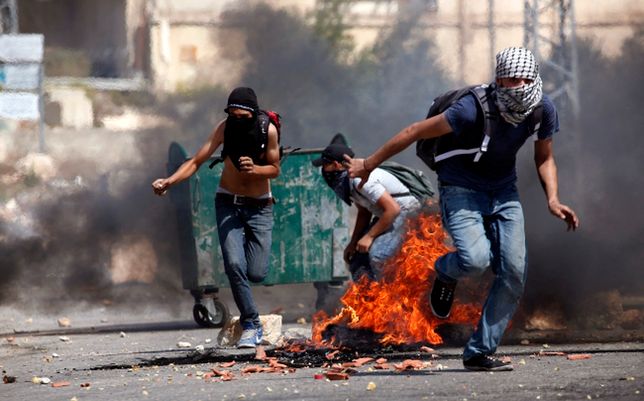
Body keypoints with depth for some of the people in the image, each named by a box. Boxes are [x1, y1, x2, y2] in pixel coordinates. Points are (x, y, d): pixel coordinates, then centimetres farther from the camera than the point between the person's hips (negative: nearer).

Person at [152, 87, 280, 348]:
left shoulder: (268, 130, -15)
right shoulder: (225, 128, -14)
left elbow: (275, 169, -3)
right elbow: (196, 161, -14)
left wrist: (254, 169, -25)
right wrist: (169, 181, -30)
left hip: (259, 206, 0)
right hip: (228, 202, 0)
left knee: (257, 273, -7)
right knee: (234, 264, -19)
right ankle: (251, 325, -7)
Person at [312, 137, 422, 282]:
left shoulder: (360, 179, -27)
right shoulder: (344, 182, 3)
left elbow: (393, 209, -29)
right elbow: (364, 213, 17)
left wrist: (369, 236, -23)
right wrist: (353, 243, 10)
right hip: (384, 215, 11)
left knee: (377, 256, -28)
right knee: (358, 259, 8)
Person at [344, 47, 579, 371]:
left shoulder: (544, 110, -13)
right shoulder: (473, 109, -30)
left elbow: (544, 158, 7)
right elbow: (415, 132, -19)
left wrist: (552, 200, -11)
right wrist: (369, 164, -10)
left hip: (503, 192, 5)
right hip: (462, 189, -5)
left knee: (514, 271, -10)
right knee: (475, 259, -30)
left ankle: (479, 353, 3)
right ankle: (445, 272, 10)